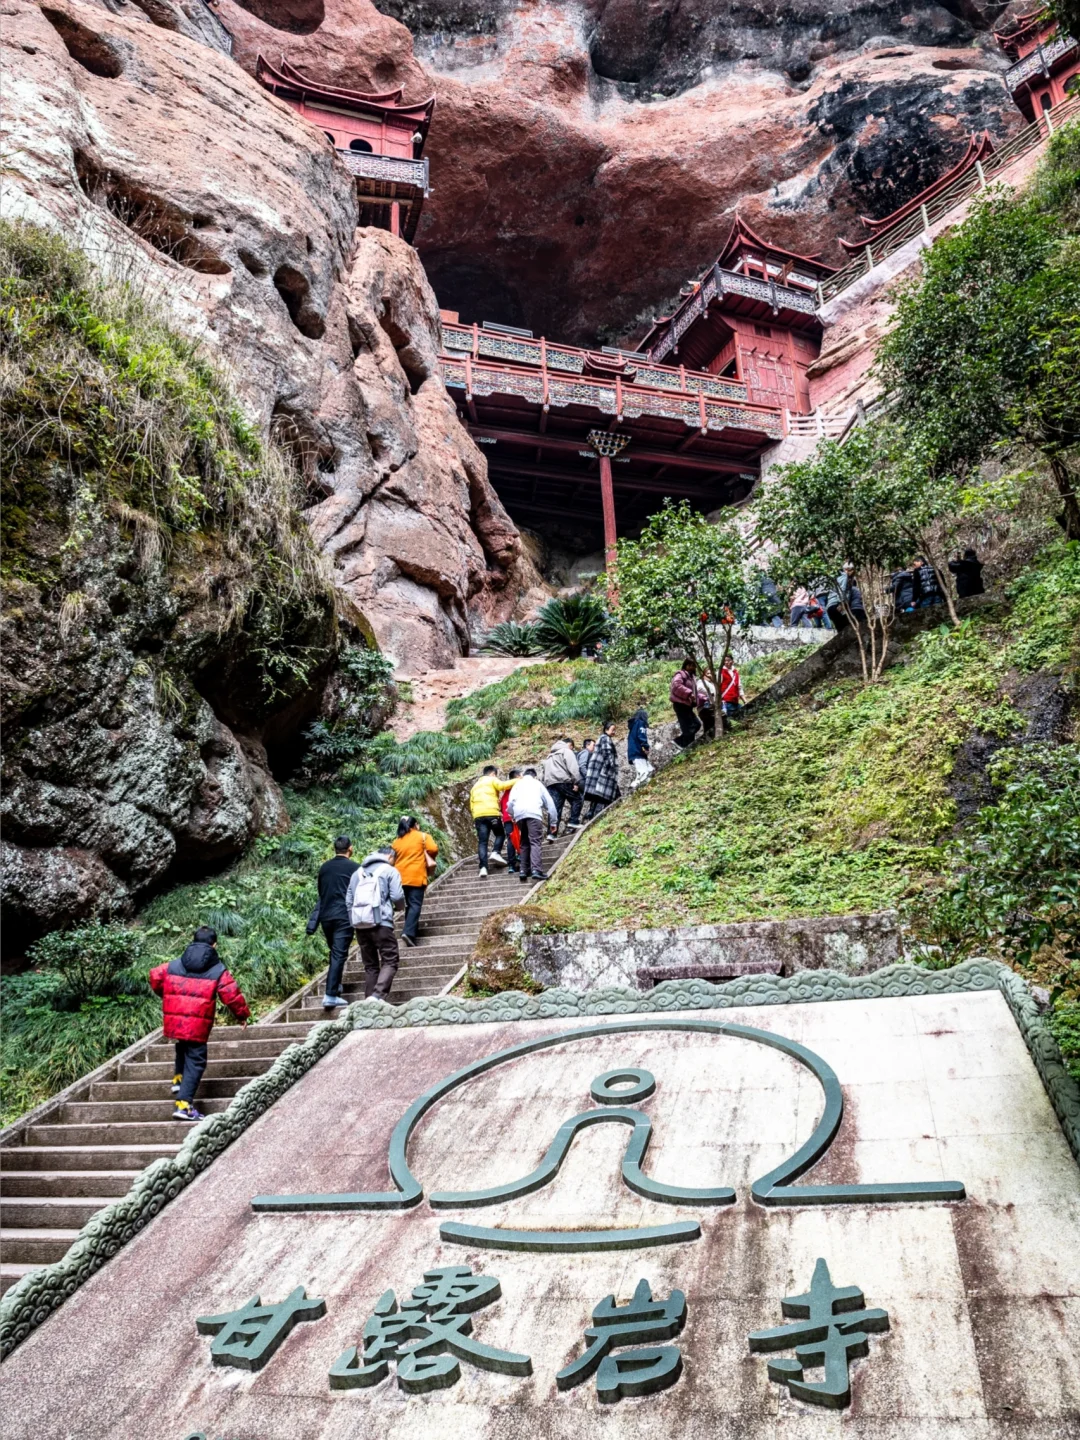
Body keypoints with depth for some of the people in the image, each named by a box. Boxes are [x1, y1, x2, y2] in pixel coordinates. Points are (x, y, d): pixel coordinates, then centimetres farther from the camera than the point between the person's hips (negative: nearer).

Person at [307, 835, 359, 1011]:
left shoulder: (324, 868, 11)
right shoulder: (354, 867, -4)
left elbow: (321, 893, 17)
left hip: (326, 915, 5)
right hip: (344, 916, -5)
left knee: (335, 953, 20)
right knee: (339, 955, -5)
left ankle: (335, 987, 26)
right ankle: (330, 995, -11)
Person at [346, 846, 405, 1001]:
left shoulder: (358, 872, 20)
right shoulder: (389, 870, 3)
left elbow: (349, 900, 17)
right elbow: (397, 896, -6)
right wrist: (399, 907, 15)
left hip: (359, 924, 6)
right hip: (380, 923, -6)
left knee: (370, 965, 14)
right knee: (390, 961, -3)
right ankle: (378, 995, -22)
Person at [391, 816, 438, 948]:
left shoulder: (397, 841, 16)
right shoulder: (422, 836, 4)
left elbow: (393, 859, 12)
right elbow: (433, 849, -6)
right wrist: (429, 858, 12)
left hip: (401, 877, 5)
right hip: (416, 876, -5)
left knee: (409, 905, 15)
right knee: (415, 905, -9)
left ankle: (413, 932, 19)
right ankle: (409, 932, -25)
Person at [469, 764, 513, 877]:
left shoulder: (475, 786, 31)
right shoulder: (492, 780, 11)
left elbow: (472, 804, 23)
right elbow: (503, 786, -10)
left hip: (478, 815, 5)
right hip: (491, 813, -5)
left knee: (482, 842, 0)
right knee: (500, 834, 15)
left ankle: (483, 867, -13)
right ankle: (496, 853, -9)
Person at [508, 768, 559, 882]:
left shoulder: (517, 784, 28)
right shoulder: (537, 783, 27)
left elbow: (510, 803, 12)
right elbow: (549, 803, 23)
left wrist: (512, 817, 24)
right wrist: (553, 821, 27)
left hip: (519, 814, 3)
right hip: (533, 813, -3)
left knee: (524, 843, 15)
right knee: (536, 842, -10)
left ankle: (524, 870, 8)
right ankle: (536, 870, -25)